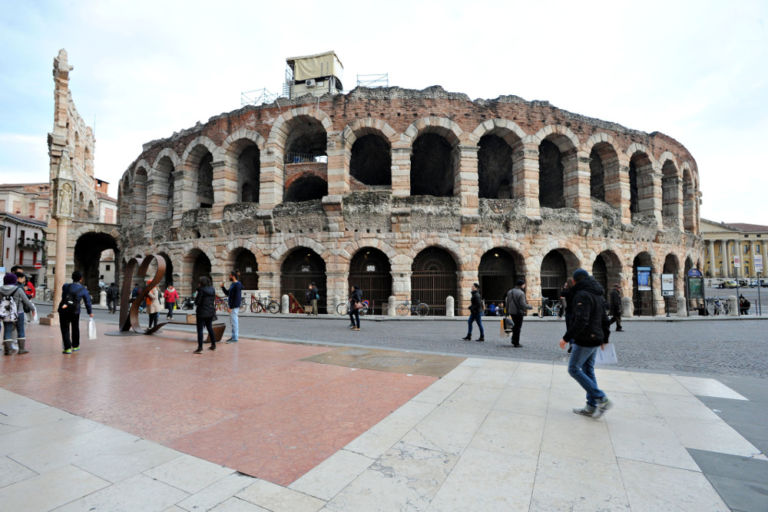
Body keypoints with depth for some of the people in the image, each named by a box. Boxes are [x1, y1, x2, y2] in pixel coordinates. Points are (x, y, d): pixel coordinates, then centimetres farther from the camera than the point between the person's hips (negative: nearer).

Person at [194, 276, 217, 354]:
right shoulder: (212, 289, 4)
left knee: (200, 330, -1)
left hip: (202, 312, -7)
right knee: (209, 327, 20)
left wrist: (196, 297, 4)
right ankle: (213, 345, 26)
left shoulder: (201, 290, -15)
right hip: (211, 312, 7)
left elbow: (197, 302, -14)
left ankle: (200, 348, -3)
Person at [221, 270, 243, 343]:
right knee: (233, 321, 15)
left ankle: (235, 338, -1)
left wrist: (231, 307, -21)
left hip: (234, 306, -10)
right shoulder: (233, 284, 15)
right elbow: (227, 293, 22)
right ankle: (233, 336, 23)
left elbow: (236, 297, -21)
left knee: (234, 321, -6)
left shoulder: (237, 285, -16)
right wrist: (223, 287, 9)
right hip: (231, 305, 10)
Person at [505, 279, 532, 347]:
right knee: (518, 327, 2)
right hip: (518, 312, -7)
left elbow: (507, 303, 11)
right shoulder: (521, 293, -16)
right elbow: (523, 305, -19)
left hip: (511, 312, 7)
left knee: (515, 325, 22)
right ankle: (516, 343, 8)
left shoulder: (509, 292, 7)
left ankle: (513, 340, 23)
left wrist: (507, 311, 19)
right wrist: (530, 307, -2)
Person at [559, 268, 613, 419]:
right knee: (588, 370, 14)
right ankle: (592, 407, 18)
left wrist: (566, 338, -21)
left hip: (584, 340, -9)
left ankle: (602, 399, -3)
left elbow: (581, 321, -26)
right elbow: (604, 320, 17)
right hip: (595, 339, 9)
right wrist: (603, 338, 26)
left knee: (574, 369, 0)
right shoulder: (598, 295, 13)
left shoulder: (582, 295, -17)